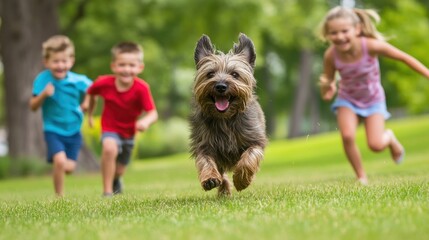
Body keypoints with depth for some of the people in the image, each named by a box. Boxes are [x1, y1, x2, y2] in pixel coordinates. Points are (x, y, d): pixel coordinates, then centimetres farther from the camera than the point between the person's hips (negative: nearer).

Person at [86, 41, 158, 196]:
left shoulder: (141, 88, -29)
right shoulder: (104, 83, -23)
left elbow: (153, 113, -32)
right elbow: (91, 93, 0)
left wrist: (146, 121, -54)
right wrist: (89, 114, 7)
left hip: (129, 132, 2)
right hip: (110, 129, -2)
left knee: (119, 171, 18)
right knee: (109, 148, -36)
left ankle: (115, 180, 59)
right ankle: (107, 192, -24)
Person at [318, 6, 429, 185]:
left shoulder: (371, 46, -32)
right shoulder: (331, 55, -26)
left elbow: (404, 58, -17)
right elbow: (327, 94, -15)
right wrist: (326, 88, -39)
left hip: (373, 100, -1)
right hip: (347, 99, 1)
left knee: (376, 145, -12)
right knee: (347, 136, -23)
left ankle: (389, 138, 27)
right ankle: (361, 177, 2)